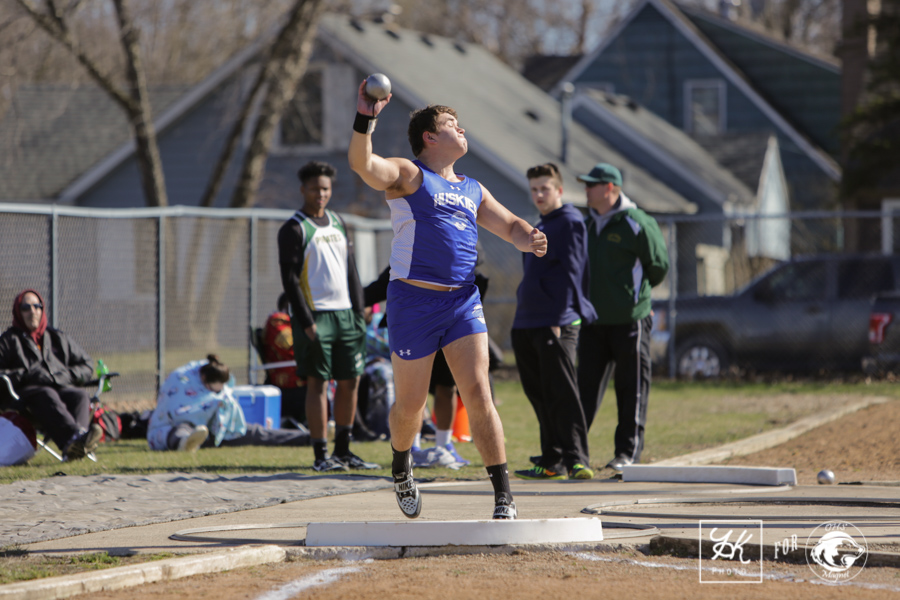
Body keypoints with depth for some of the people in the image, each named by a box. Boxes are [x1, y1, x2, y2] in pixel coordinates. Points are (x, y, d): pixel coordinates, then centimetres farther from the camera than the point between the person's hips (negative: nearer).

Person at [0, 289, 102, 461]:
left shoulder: (58, 338, 31)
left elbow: (87, 367, 26)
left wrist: (67, 375, 4)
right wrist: (26, 375, -9)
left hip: (63, 387, 3)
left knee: (80, 395, -33)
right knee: (47, 396, -39)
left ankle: (73, 448, -62)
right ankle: (74, 436, -70)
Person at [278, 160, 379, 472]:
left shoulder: (338, 223, 16)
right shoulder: (294, 229, -4)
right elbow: (290, 280, -9)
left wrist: (358, 311, 10)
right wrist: (306, 322, -15)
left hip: (344, 314, 7)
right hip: (315, 315, -7)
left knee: (350, 381, 7)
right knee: (317, 383, -6)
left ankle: (343, 450, 16)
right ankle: (321, 455, -4)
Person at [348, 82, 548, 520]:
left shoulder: (473, 191, 20)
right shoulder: (408, 175, 1)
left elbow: (510, 226, 22)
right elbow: (362, 164, -16)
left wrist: (531, 240, -2)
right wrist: (365, 119, -33)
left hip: (463, 302, 4)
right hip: (414, 301, -4)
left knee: (478, 394, -9)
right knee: (411, 404, 5)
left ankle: (503, 496, -9)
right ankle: (401, 466, 36)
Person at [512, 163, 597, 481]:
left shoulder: (569, 222, -6)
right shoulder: (540, 227, 21)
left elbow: (570, 272, -13)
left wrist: (558, 321, -18)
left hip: (556, 325, -9)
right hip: (526, 324, 9)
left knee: (562, 394, -13)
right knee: (540, 396, 9)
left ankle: (577, 460, -15)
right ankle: (551, 463, 12)